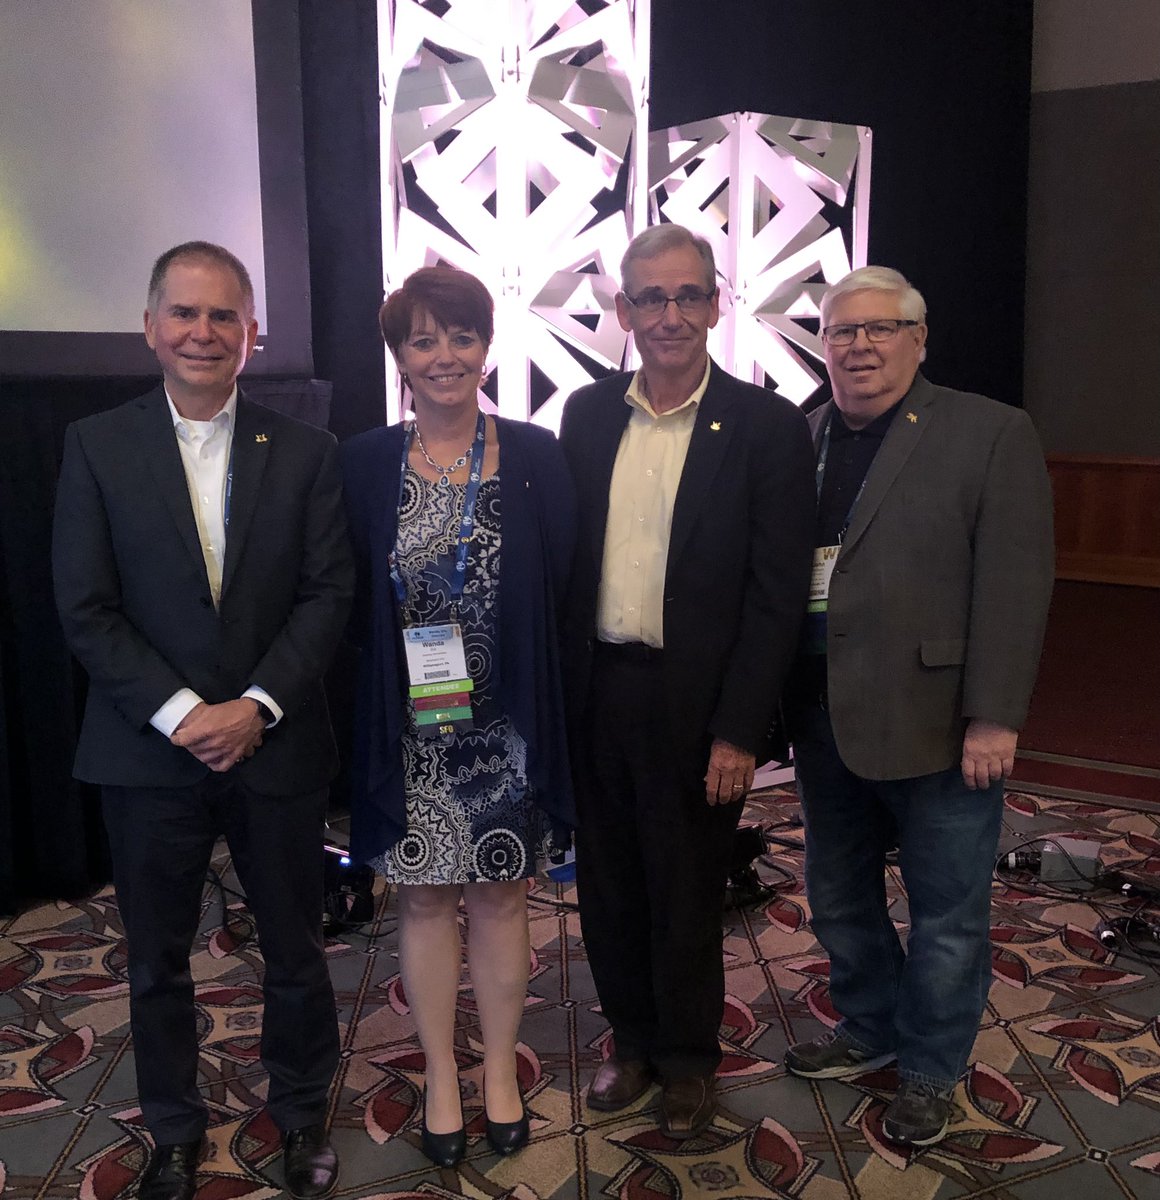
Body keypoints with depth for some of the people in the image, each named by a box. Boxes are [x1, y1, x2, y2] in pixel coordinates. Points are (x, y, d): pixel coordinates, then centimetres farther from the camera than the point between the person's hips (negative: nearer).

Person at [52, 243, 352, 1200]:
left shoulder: (305, 452, 0)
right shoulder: (96, 447, -1)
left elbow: (328, 593, -3)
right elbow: (85, 609, -5)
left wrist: (256, 706, -14)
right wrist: (179, 714, -14)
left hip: (276, 748, 0)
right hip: (149, 753, 0)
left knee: (295, 951, 14)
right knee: (158, 963, 15)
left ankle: (302, 1117, 36)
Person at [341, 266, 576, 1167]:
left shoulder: (535, 456, -2)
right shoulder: (364, 464, -1)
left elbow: (562, 592, -2)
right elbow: (350, 604, 1)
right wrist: (406, 669, -9)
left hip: (507, 723, 0)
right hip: (409, 728, 0)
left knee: (501, 893, 12)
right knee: (426, 896, 11)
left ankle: (501, 1071, 32)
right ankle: (442, 1076, 31)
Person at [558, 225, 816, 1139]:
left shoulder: (767, 427, -8)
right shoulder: (588, 415, 5)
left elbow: (778, 594, -10)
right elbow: (565, 557, 7)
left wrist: (738, 733, -14)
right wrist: (557, 689, 3)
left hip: (695, 705, -4)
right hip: (597, 694, 4)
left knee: (686, 893, 12)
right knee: (608, 884, 16)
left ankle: (689, 1059, 35)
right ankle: (633, 1038, 39)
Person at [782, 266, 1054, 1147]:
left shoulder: (992, 434, -6)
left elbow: (1014, 585, -11)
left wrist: (994, 717, -17)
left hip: (937, 729, -5)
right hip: (828, 725, 5)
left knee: (947, 917, 11)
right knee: (839, 901, 20)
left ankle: (931, 1072, 32)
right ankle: (871, 1030, 43)